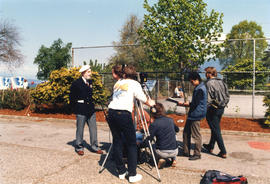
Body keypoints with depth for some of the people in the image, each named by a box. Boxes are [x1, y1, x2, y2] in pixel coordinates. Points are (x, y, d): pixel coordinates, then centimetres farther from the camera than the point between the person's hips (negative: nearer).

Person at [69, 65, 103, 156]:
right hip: (81, 110, -5)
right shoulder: (76, 83, -7)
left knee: (93, 128, 8)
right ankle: (79, 147, 21)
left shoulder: (90, 82, 11)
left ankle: (94, 146, 19)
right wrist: (76, 108, -3)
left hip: (90, 109, 6)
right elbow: (72, 98, -4)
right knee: (80, 129, 6)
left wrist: (91, 103, 14)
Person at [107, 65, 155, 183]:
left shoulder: (118, 83, 19)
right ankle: (132, 175, 6)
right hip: (124, 114, -5)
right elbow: (144, 100, 5)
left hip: (111, 113, 6)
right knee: (131, 144, 4)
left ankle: (121, 172, 20)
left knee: (117, 142, 13)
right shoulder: (134, 84, 4)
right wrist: (150, 103, 24)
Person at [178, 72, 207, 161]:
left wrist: (183, 104, -11)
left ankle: (197, 154, 13)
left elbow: (194, 104, -21)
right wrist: (186, 103, 9)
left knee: (196, 135, 0)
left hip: (196, 115, -11)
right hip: (192, 114, 11)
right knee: (186, 133, 15)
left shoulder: (200, 89, -19)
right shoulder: (198, 88, 13)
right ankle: (186, 151, 25)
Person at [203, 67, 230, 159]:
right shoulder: (221, 82, 6)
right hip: (221, 109, 8)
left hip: (213, 109, -8)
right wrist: (223, 105, 18)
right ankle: (210, 147, 35)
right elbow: (227, 96, 10)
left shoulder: (209, 83, -17)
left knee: (216, 130, 1)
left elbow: (208, 99, -20)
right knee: (215, 128, 20)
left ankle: (223, 152, 6)